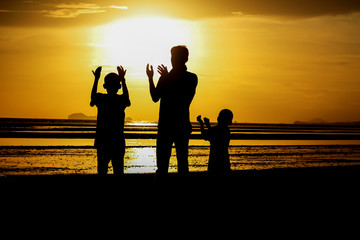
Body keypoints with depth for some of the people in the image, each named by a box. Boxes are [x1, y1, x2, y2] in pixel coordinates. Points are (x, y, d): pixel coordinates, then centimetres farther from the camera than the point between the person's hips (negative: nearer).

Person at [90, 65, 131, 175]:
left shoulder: (100, 98, -4)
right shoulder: (122, 99, -3)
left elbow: (92, 96, 20)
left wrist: (96, 79, 30)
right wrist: (123, 80, 33)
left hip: (102, 141, 0)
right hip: (118, 141, 0)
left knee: (102, 170, 3)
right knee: (118, 170, 4)